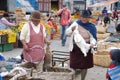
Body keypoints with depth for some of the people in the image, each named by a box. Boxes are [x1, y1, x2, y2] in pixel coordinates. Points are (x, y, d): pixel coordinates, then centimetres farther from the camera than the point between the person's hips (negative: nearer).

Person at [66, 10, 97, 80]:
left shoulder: (91, 26, -5)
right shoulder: (76, 23, -1)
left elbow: (93, 37, -9)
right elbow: (67, 33, 1)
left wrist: (92, 43, -30)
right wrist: (71, 29, -20)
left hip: (86, 48, -1)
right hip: (75, 48, 1)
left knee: (84, 66, 7)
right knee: (74, 64, 7)